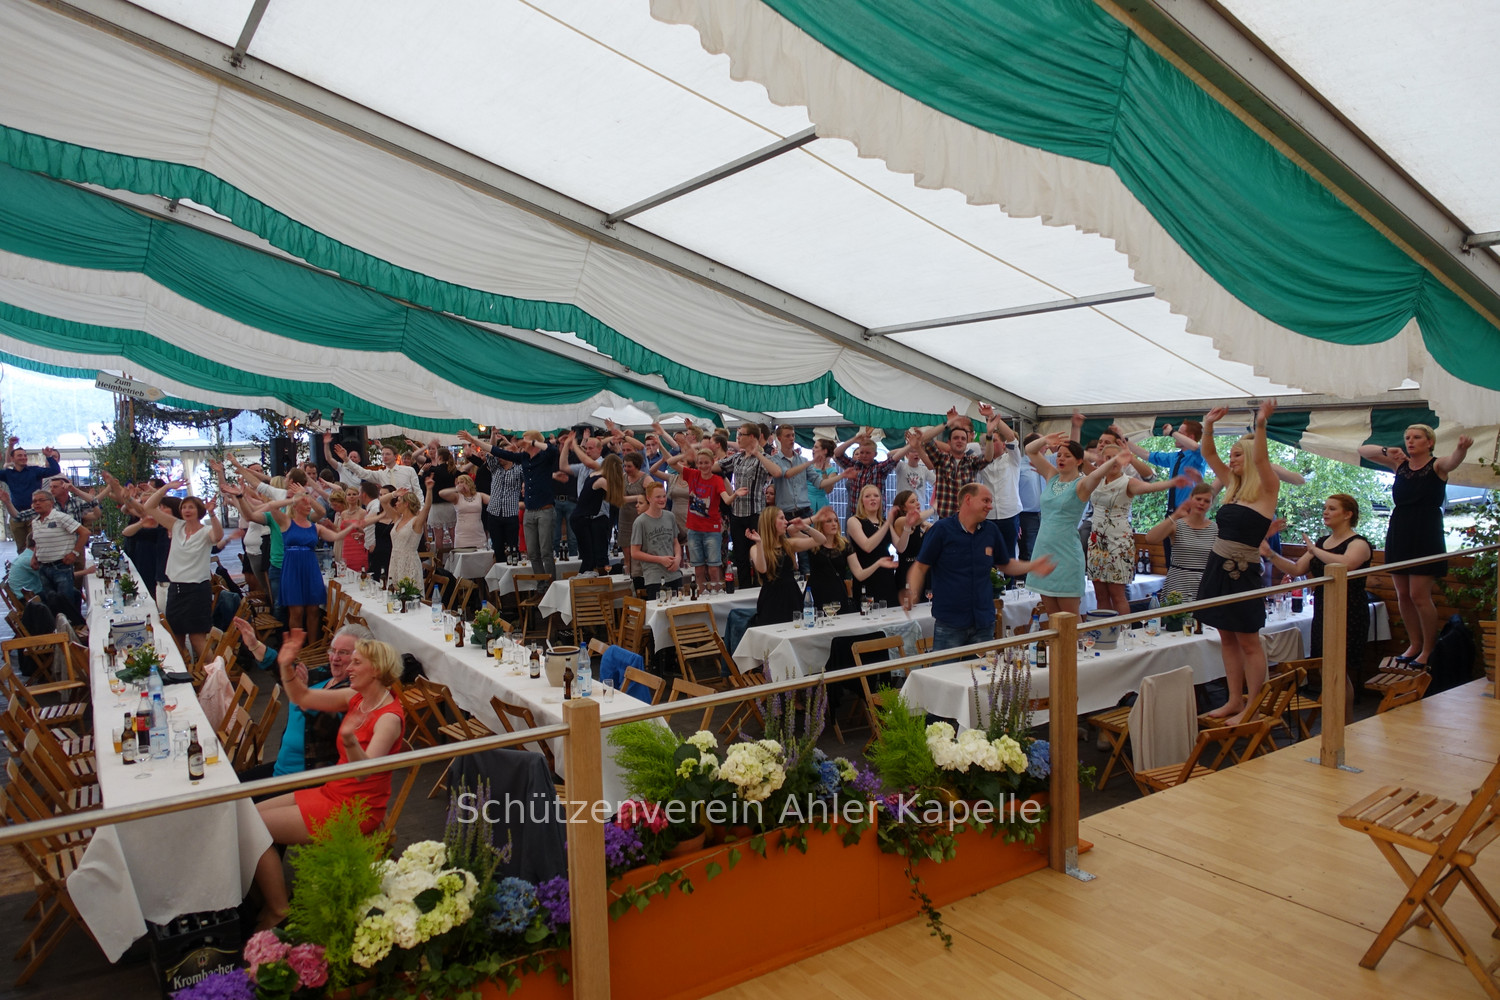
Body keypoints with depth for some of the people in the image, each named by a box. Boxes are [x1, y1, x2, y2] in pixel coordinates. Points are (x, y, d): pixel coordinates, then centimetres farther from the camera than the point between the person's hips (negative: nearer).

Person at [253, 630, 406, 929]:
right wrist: (287, 666, -6)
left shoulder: (389, 717, -22)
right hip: (331, 793, 9)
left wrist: (350, 739, -55)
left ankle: (279, 913, 5)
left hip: (354, 809, -9)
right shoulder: (356, 697, 3)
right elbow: (303, 698, 11)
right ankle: (271, 899, 18)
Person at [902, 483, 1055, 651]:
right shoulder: (941, 529, -7)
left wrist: (1032, 566, 0)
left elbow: (1006, 564, 18)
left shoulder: (991, 530, 7)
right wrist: (912, 592, -24)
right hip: (949, 623, -4)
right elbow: (921, 566, -6)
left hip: (984, 622, 5)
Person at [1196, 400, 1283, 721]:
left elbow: (1260, 458, -24)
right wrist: (1208, 426, 1)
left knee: (1248, 641, 0)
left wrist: (1260, 426, -35)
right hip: (1217, 568, 7)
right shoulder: (1233, 488, 12)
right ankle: (1234, 701, 19)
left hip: (1243, 573, -7)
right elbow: (1210, 455, 13)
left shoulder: (1267, 489, -5)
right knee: (1227, 638, 11)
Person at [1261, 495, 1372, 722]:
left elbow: (1345, 564, -30)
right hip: (1322, 613, 7)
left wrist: (1315, 550, -17)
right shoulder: (1322, 542, 16)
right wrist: (1271, 555, 2)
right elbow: (1296, 569, 14)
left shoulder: (1358, 543, -8)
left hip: (1349, 615, -7)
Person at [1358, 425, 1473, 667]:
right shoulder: (1400, 464, 10)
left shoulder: (1437, 466, -3)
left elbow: (1453, 461, -26)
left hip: (1426, 536, -5)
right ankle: (1415, 645, 22)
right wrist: (1386, 451, -14)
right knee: (1403, 595, 9)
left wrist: (1462, 447, -50)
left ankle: (1429, 649, 9)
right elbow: (1363, 450, 7)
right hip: (1398, 534, 5)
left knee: (1419, 596, -6)